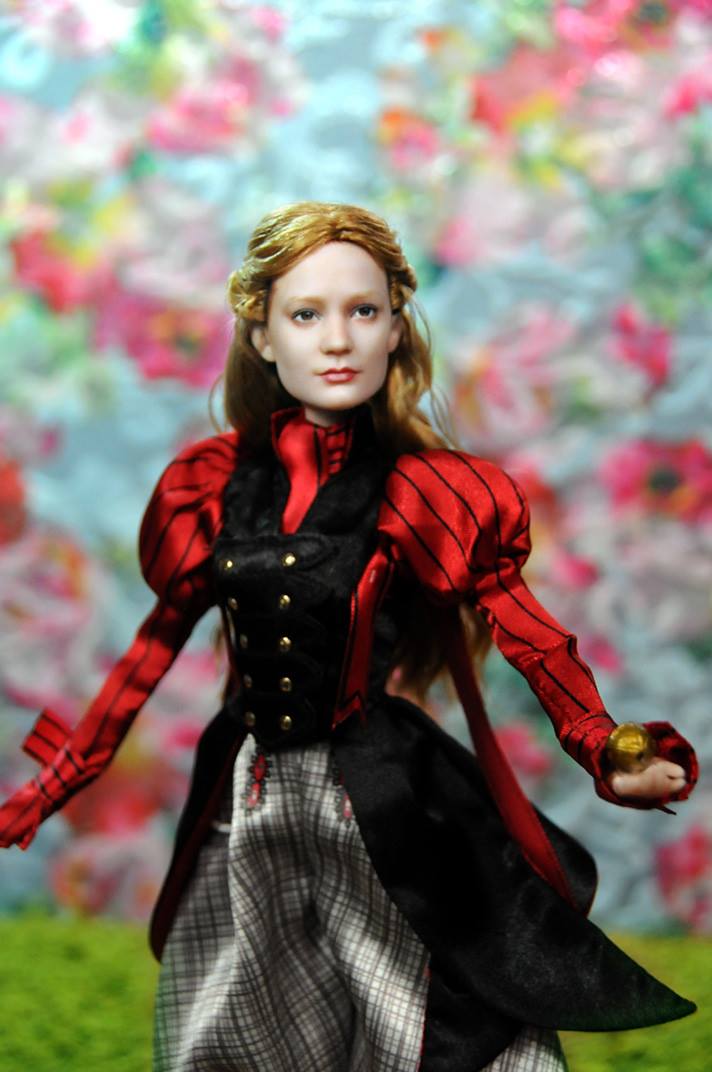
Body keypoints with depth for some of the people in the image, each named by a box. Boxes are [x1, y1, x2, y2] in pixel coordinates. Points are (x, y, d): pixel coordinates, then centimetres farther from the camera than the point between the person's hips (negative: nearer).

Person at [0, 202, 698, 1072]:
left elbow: (526, 634, -9)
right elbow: (158, 642, 10)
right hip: (243, 812, 3)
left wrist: (612, 758, -26)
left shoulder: (420, 493, -5)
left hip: (380, 812, -3)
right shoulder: (214, 484, 2)